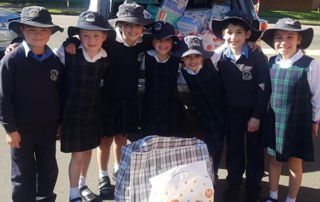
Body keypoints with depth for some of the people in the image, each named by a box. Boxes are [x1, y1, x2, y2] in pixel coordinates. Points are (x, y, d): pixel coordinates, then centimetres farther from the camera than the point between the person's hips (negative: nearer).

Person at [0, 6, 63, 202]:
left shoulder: (55, 61, 1)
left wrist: (60, 123, 9)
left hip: (48, 127, 4)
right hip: (21, 128, -4)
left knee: (49, 170, 17)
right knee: (23, 173, 9)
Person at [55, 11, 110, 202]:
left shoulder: (105, 58, -6)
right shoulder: (67, 52, -17)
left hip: (94, 109, 4)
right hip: (72, 109, -4)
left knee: (88, 149, 19)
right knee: (78, 154, 2)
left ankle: (82, 185, 41)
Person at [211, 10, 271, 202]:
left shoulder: (258, 57, -14)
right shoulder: (222, 59, -2)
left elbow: (264, 88, -12)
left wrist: (257, 116, -13)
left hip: (254, 113, -3)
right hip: (232, 112, 3)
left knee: (254, 150, 10)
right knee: (233, 149, 14)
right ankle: (234, 183, 34)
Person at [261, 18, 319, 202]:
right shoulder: (272, 63, -3)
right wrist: (264, 114, 9)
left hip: (298, 124, -4)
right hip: (274, 122, 4)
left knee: (295, 164, 11)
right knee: (274, 159, 18)